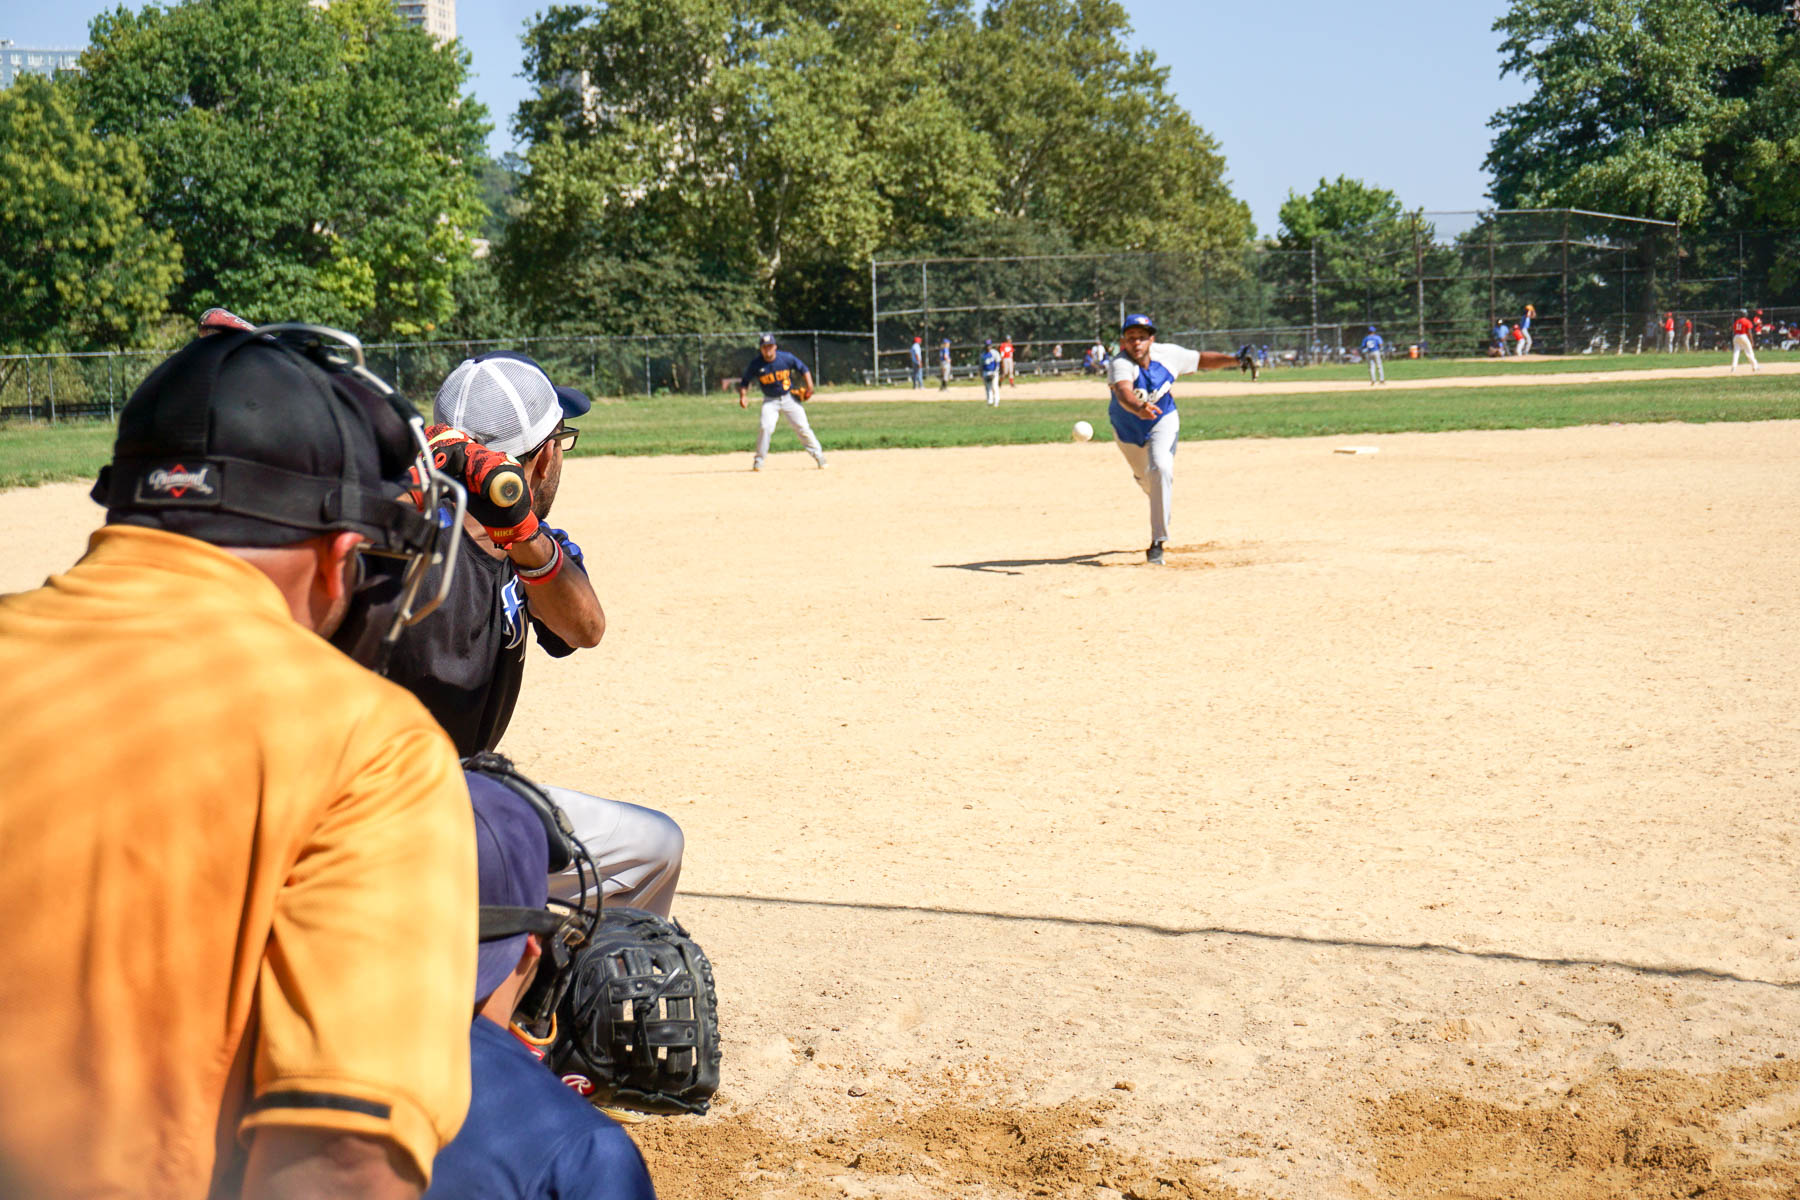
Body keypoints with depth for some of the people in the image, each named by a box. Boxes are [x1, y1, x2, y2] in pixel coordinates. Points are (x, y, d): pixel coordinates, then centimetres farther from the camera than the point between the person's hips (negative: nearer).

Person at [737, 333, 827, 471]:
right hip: (770, 401, 0)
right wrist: (742, 396, -16)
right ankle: (759, 460, -5)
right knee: (766, 427, -19)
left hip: (789, 398, 0)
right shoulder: (756, 364, -10)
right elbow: (745, 381, 0)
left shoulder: (786, 358, -12)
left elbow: (803, 369, 0)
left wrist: (809, 386, -10)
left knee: (802, 427, -3)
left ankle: (819, 456, 10)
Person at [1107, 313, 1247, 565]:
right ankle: (1164, 504, 60)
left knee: (1161, 469, -26)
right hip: (1128, 430, 0)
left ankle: (1157, 542, -23)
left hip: (1163, 422, 0)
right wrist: (1139, 409, -73)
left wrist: (1234, 359, -15)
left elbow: (1202, 359, -2)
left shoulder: (1168, 355, -19)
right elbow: (1123, 392, -52)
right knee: (1145, 478, 21)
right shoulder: (1120, 365, -31)